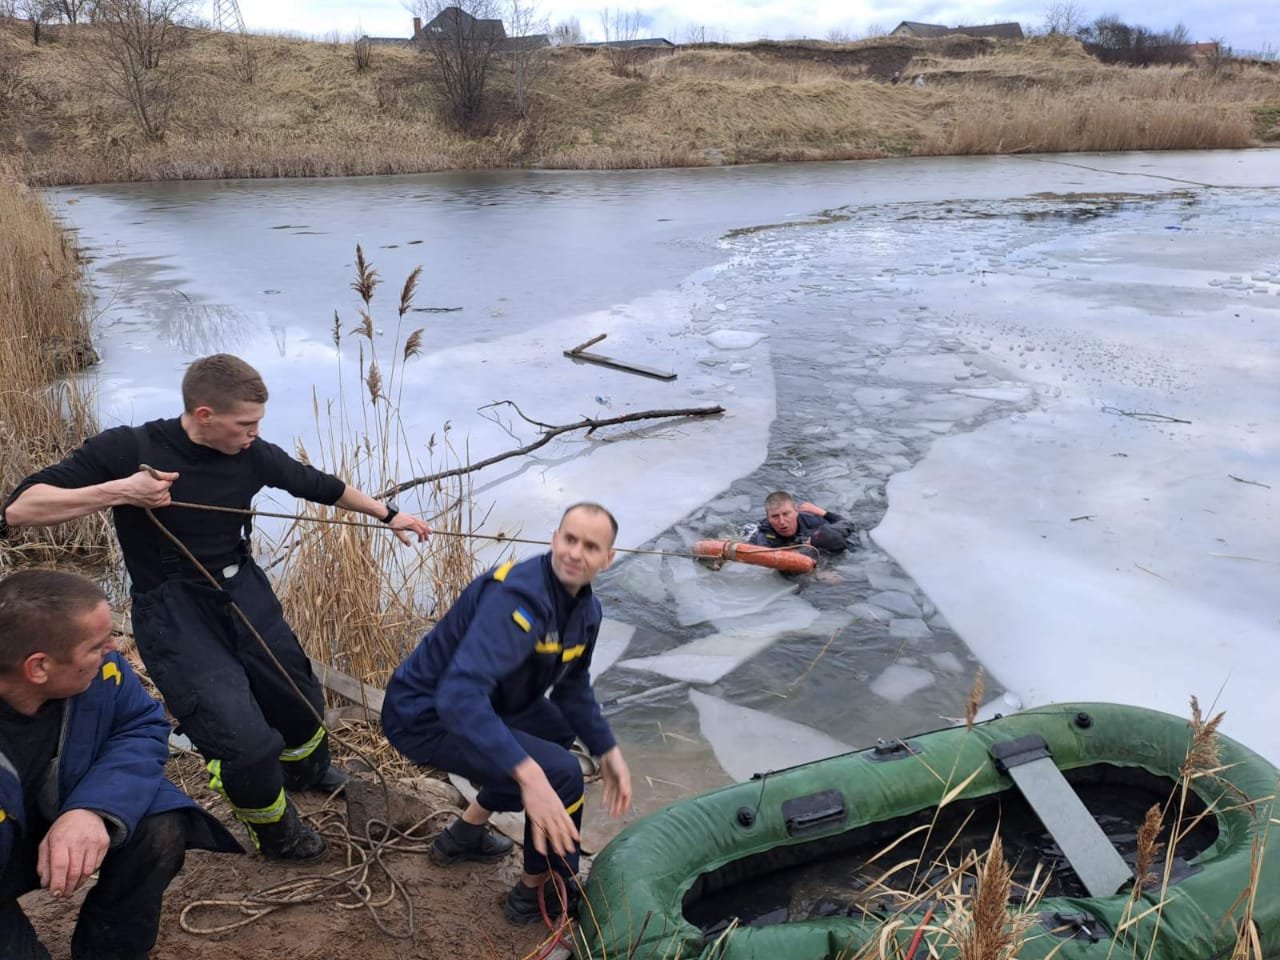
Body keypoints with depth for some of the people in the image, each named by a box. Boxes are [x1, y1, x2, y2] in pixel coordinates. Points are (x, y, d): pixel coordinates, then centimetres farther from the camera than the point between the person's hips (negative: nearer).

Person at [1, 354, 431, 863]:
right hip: (173, 614, -5)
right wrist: (117, 491, -33)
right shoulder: (127, 449, -19)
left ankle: (307, 770, 54)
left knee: (301, 699, 17)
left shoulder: (252, 454, -8)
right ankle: (275, 829, 21)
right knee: (249, 743, -13)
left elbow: (318, 484, 9)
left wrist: (388, 514, 15)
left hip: (244, 593, 5)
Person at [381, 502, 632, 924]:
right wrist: (529, 775, -50)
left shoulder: (586, 609, -2)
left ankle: (464, 833, 34)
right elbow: (459, 696, -43)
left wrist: (608, 751, 3)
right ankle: (540, 892, 9)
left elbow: (573, 686, 13)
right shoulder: (517, 597, -32)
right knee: (561, 773, -17)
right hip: (426, 715, -9)